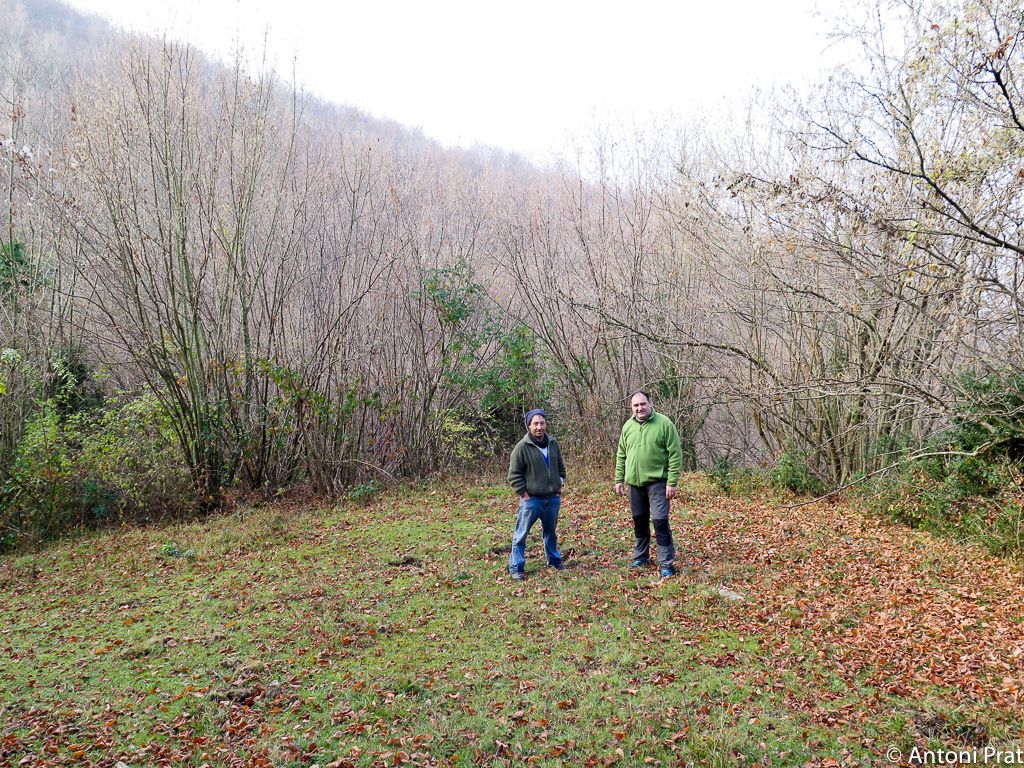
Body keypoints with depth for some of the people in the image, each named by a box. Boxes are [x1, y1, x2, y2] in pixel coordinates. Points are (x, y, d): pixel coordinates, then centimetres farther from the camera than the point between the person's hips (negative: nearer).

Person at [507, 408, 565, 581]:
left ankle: (554, 560, 37)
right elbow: (514, 474, -10)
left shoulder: (553, 443, 5)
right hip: (531, 500, -5)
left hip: (553, 498, 5)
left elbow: (561, 467, 19)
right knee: (521, 534, 0)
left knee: (551, 532, 20)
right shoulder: (522, 447, -12)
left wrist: (559, 484, 10)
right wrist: (524, 493, -12)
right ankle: (516, 567, 9)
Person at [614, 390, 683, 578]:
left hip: (657, 482, -5)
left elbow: (675, 455, -11)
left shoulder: (664, 424, -10)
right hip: (634, 483, 5)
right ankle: (640, 557, 30)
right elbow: (621, 455, 13)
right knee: (639, 522, 15)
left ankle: (666, 563, 1)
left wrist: (672, 483, -14)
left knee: (660, 522, -8)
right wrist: (619, 479, 8)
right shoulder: (628, 426, 6)